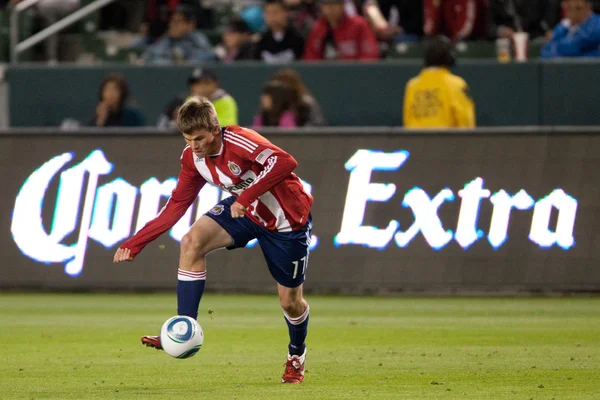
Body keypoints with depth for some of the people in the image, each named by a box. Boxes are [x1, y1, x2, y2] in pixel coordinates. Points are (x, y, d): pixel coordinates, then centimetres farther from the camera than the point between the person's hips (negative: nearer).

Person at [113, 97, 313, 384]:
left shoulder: (239, 142, -31)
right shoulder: (192, 158, -10)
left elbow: (285, 163, -44)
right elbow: (177, 205, -3)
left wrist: (246, 197, -48)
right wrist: (136, 243, -7)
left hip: (287, 218, -5)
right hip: (245, 212, 6)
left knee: (290, 301, 3)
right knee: (192, 242, -20)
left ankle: (297, 355, 37)